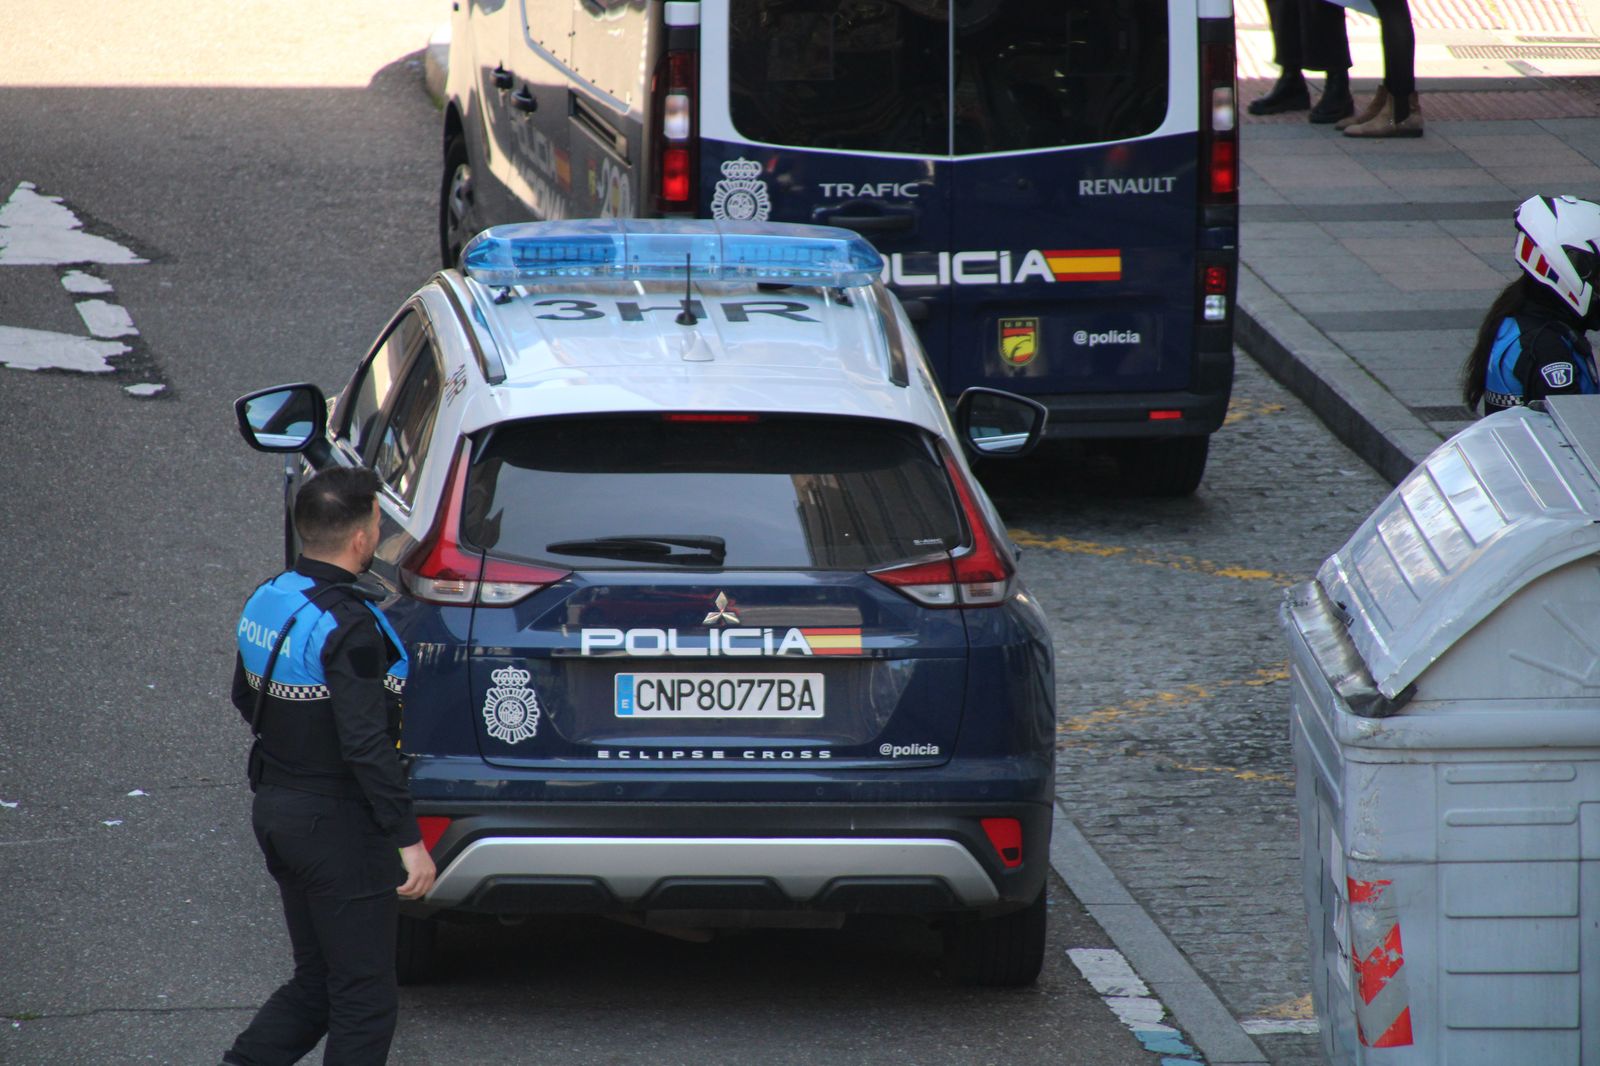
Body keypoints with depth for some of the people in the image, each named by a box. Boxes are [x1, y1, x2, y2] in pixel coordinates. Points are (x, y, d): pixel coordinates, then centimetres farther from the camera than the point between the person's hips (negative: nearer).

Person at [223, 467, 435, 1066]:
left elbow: (245, 699, 19)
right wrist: (410, 841, -22)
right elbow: (367, 745, -26)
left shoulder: (265, 602, 5)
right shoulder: (348, 627, -22)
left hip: (275, 809, 8)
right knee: (365, 996, 1)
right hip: (338, 825, -8)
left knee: (315, 982, 18)